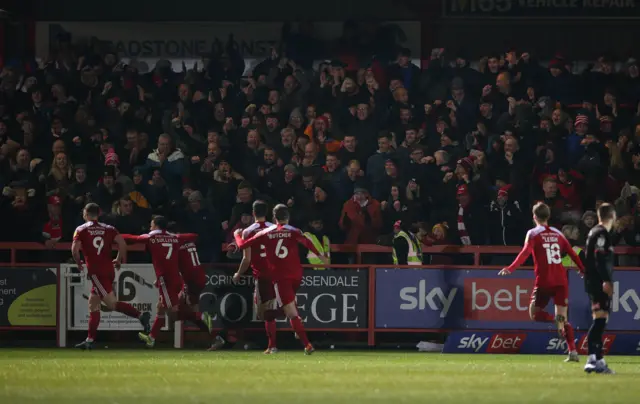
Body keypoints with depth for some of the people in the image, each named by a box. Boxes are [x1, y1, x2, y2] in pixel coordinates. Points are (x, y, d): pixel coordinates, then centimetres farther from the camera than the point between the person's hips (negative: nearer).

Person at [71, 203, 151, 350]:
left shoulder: (81, 230, 1)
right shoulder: (108, 229, 12)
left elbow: (75, 249, -10)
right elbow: (122, 243, -2)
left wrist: (79, 263, 8)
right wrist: (119, 260, 11)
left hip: (96, 271, -6)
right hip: (109, 270, 6)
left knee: (111, 303, -12)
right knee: (93, 304, 15)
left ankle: (140, 315, -31)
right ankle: (90, 340, 14)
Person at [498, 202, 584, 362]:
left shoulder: (533, 234, -1)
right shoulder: (557, 233, 13)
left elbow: (525, 253, -16)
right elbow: (572, 254, 14)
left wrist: (510, 269, -22)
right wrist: (584, 270, 26)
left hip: (544, 281, -4)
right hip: (561, 280, 4)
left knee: (534, 313, 9)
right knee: (563, 317, 6)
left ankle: (557, 320, -23)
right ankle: (572, 351, -8)